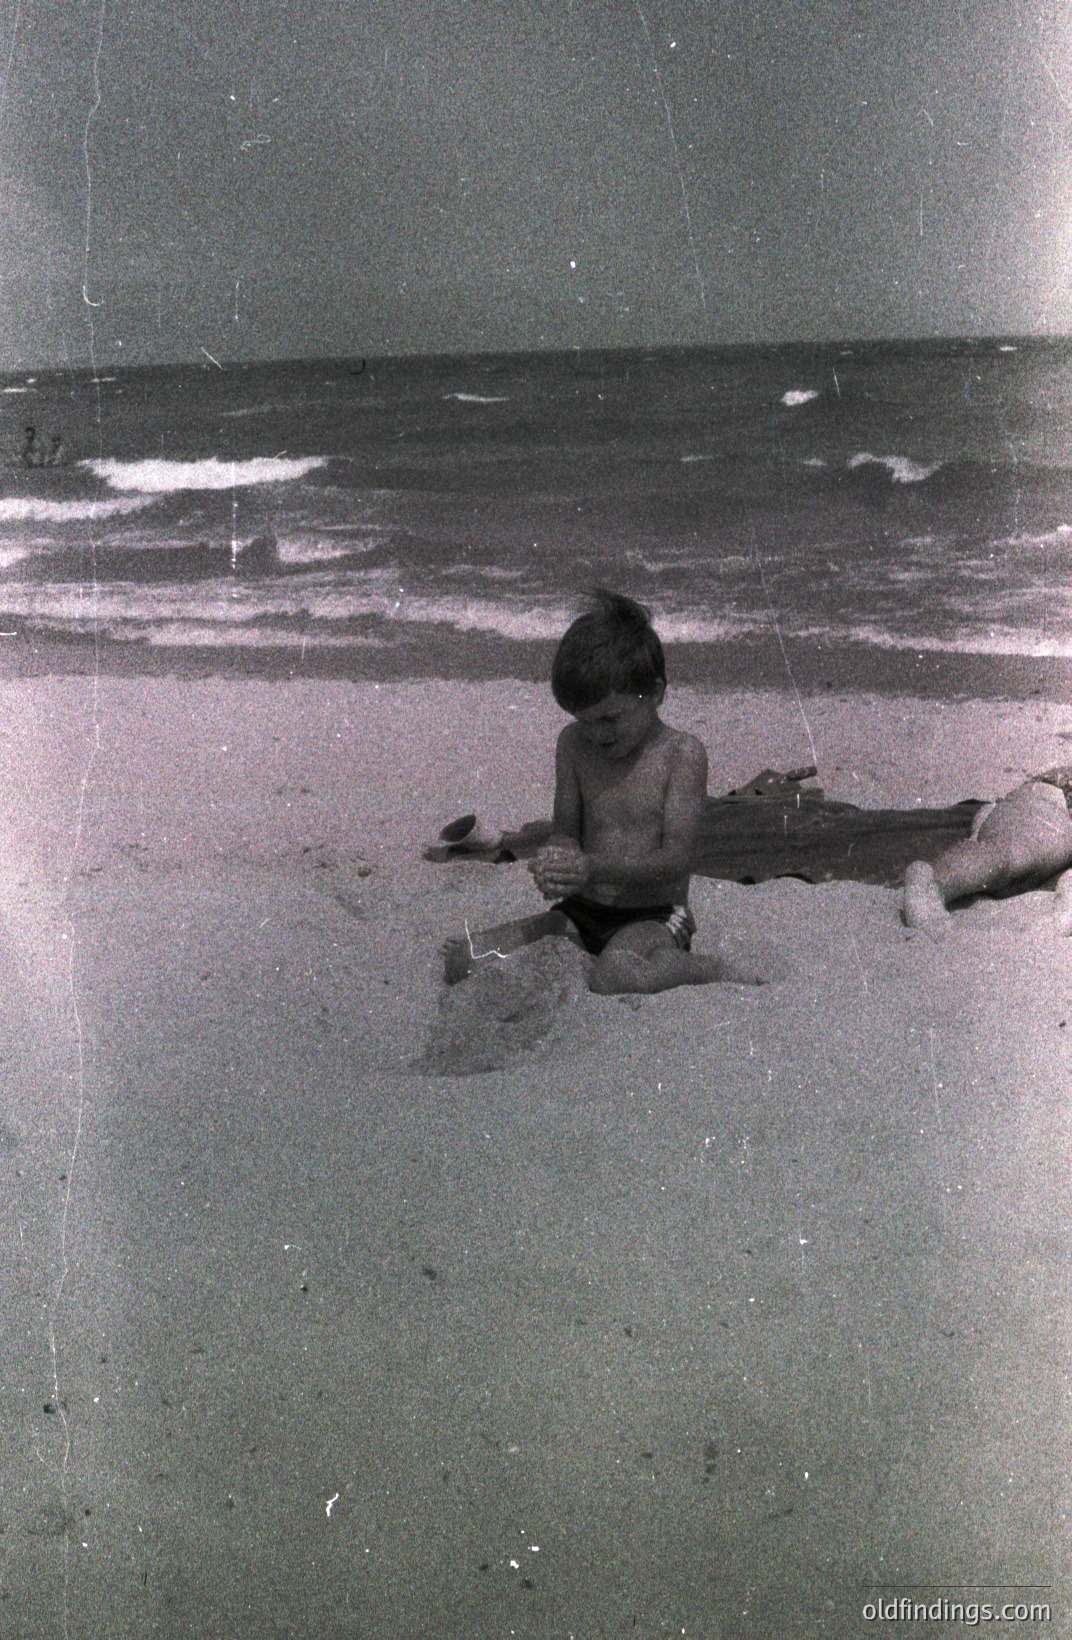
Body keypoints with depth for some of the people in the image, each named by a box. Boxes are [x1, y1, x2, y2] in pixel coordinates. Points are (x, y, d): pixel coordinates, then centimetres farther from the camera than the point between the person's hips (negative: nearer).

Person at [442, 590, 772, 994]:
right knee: (461, 960, -12)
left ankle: (723, 970, -10)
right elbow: (566, 831, 8)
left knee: (613, 977, -41)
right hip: (582, 914, 6)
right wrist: (559, 860, -18)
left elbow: (675, 857, -16)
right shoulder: (573, 744, 5)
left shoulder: (682, 753, -9)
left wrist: (594, 868, -31)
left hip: (654, 916, -6)